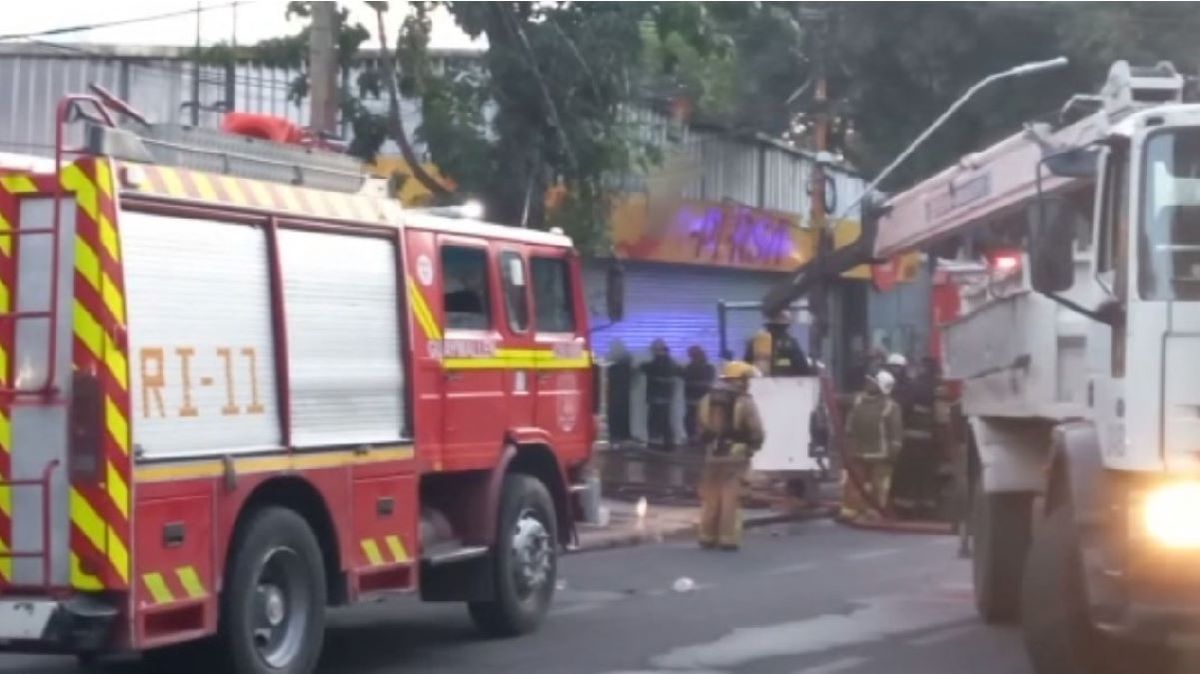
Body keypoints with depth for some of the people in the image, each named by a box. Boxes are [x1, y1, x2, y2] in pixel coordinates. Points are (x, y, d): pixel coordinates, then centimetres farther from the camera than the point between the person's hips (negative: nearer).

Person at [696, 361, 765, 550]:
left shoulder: (707, 399, 10)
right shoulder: (744, 402, -8)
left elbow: (702, 428, 10)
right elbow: (756, 430, -8)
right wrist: (753, 446, 9)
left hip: (712, 454, 5)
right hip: (735, 454, -5)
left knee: (710, 495, 12)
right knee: (730, 497, -3)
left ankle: (707, 536, 14)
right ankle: (728, 538, -4)